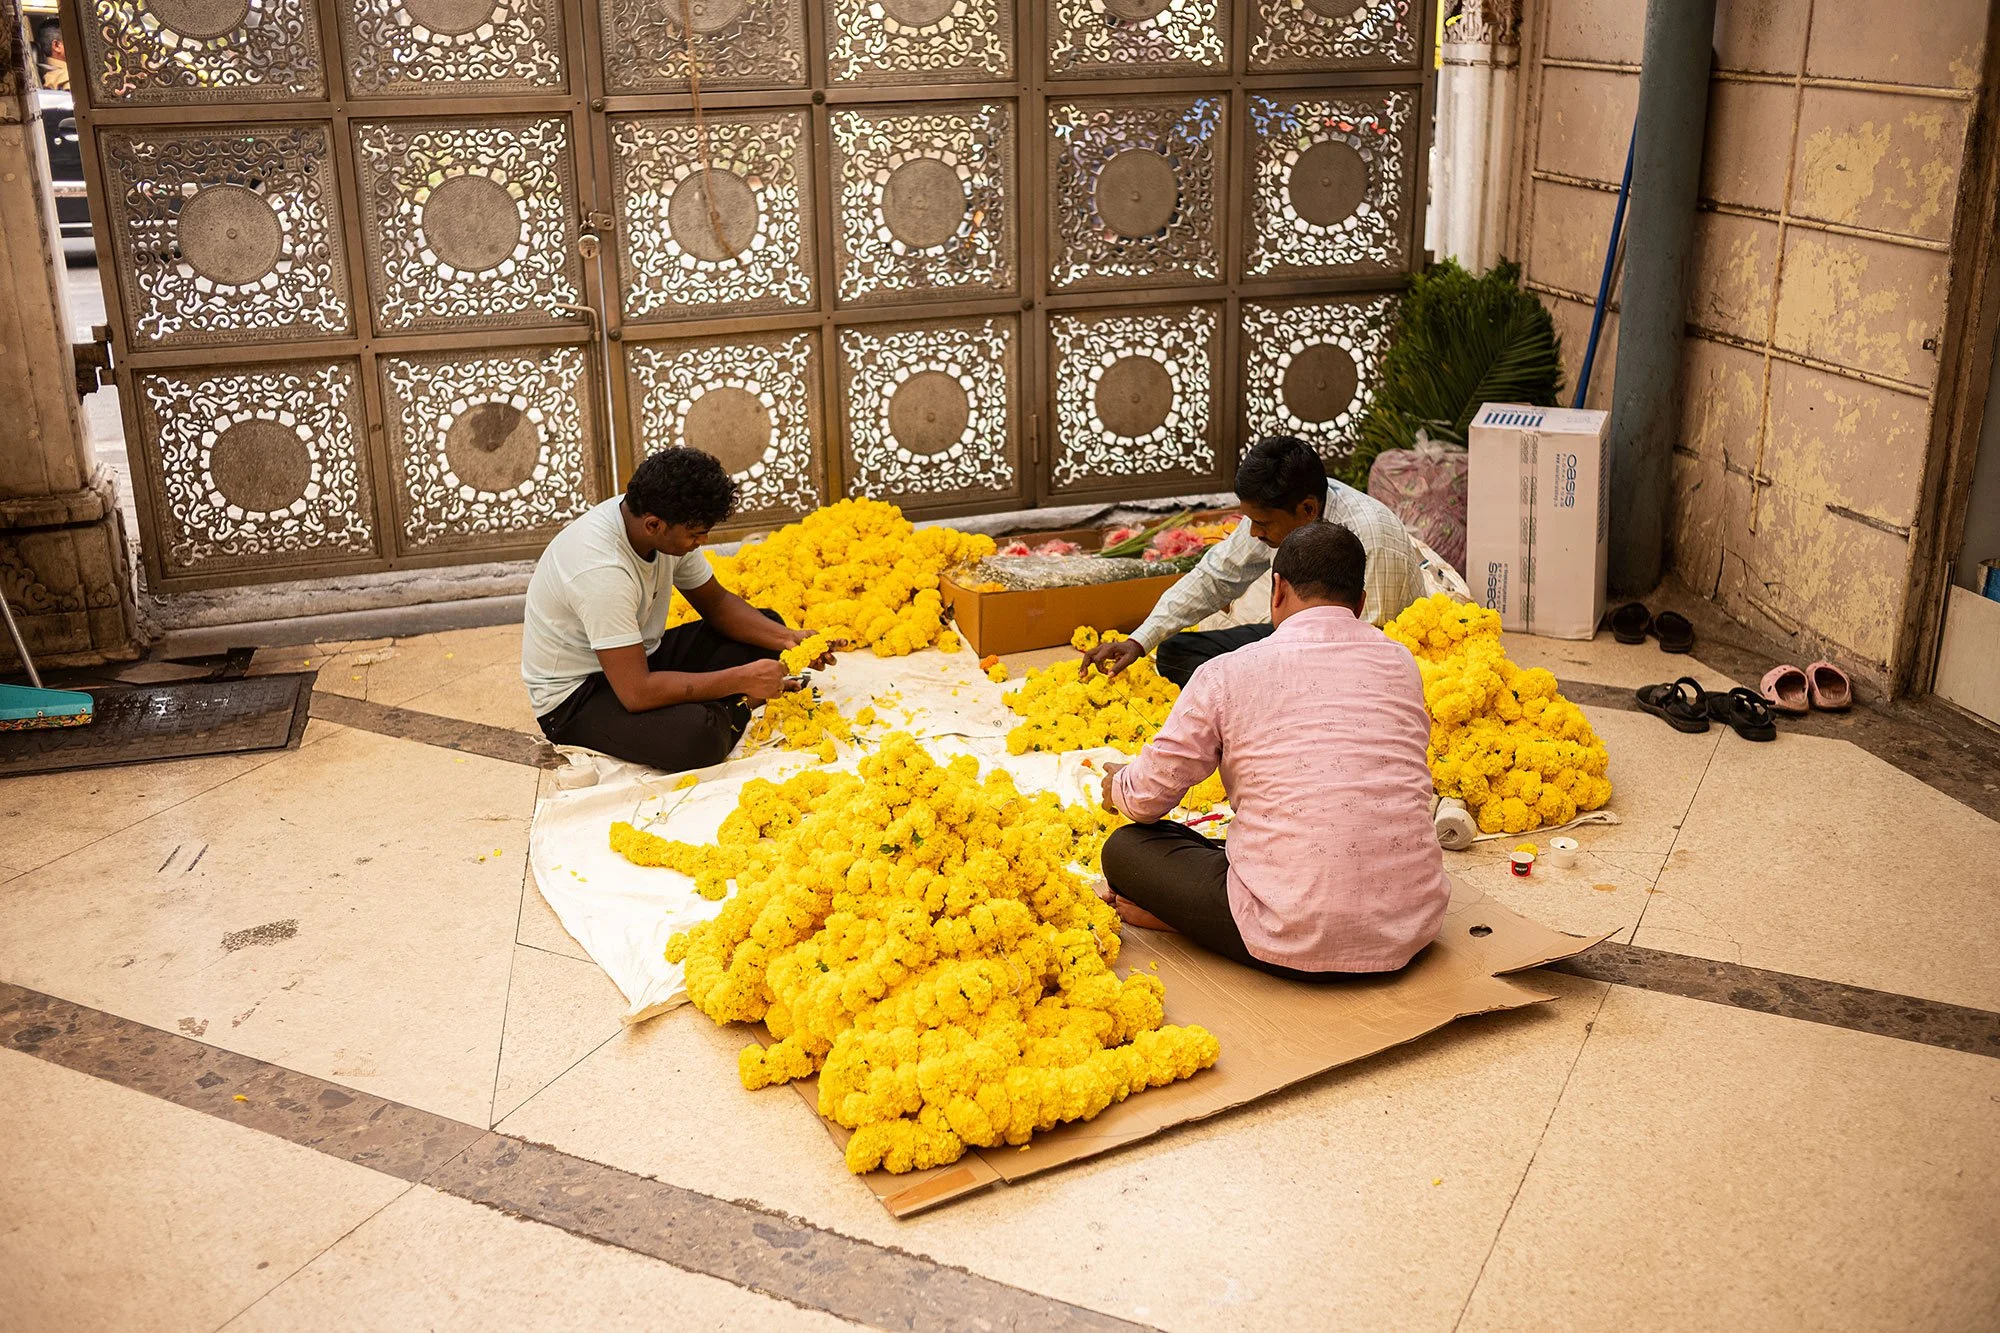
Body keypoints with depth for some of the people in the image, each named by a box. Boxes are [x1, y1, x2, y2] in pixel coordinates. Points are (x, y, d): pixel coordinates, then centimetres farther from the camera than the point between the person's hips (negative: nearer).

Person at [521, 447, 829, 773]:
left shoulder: (668, 525, -9)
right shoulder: (602, 569, -34)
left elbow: (716, 603, 6)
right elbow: (637, 693, -35)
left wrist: (786, 638, -10)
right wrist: (741, 680, -29)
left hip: (637, 661, 9)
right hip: (575, 696, -9)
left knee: (767, 623, 4)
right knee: (696, 737, -36)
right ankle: (728, 713, -4)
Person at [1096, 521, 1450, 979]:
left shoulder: (1228, 673, -4)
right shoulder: (1401, 664, 8)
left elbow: (1145, 799, 4)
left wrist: (1116, 785, 29)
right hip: (1413, 929, 4)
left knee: (1125, 848, 15)